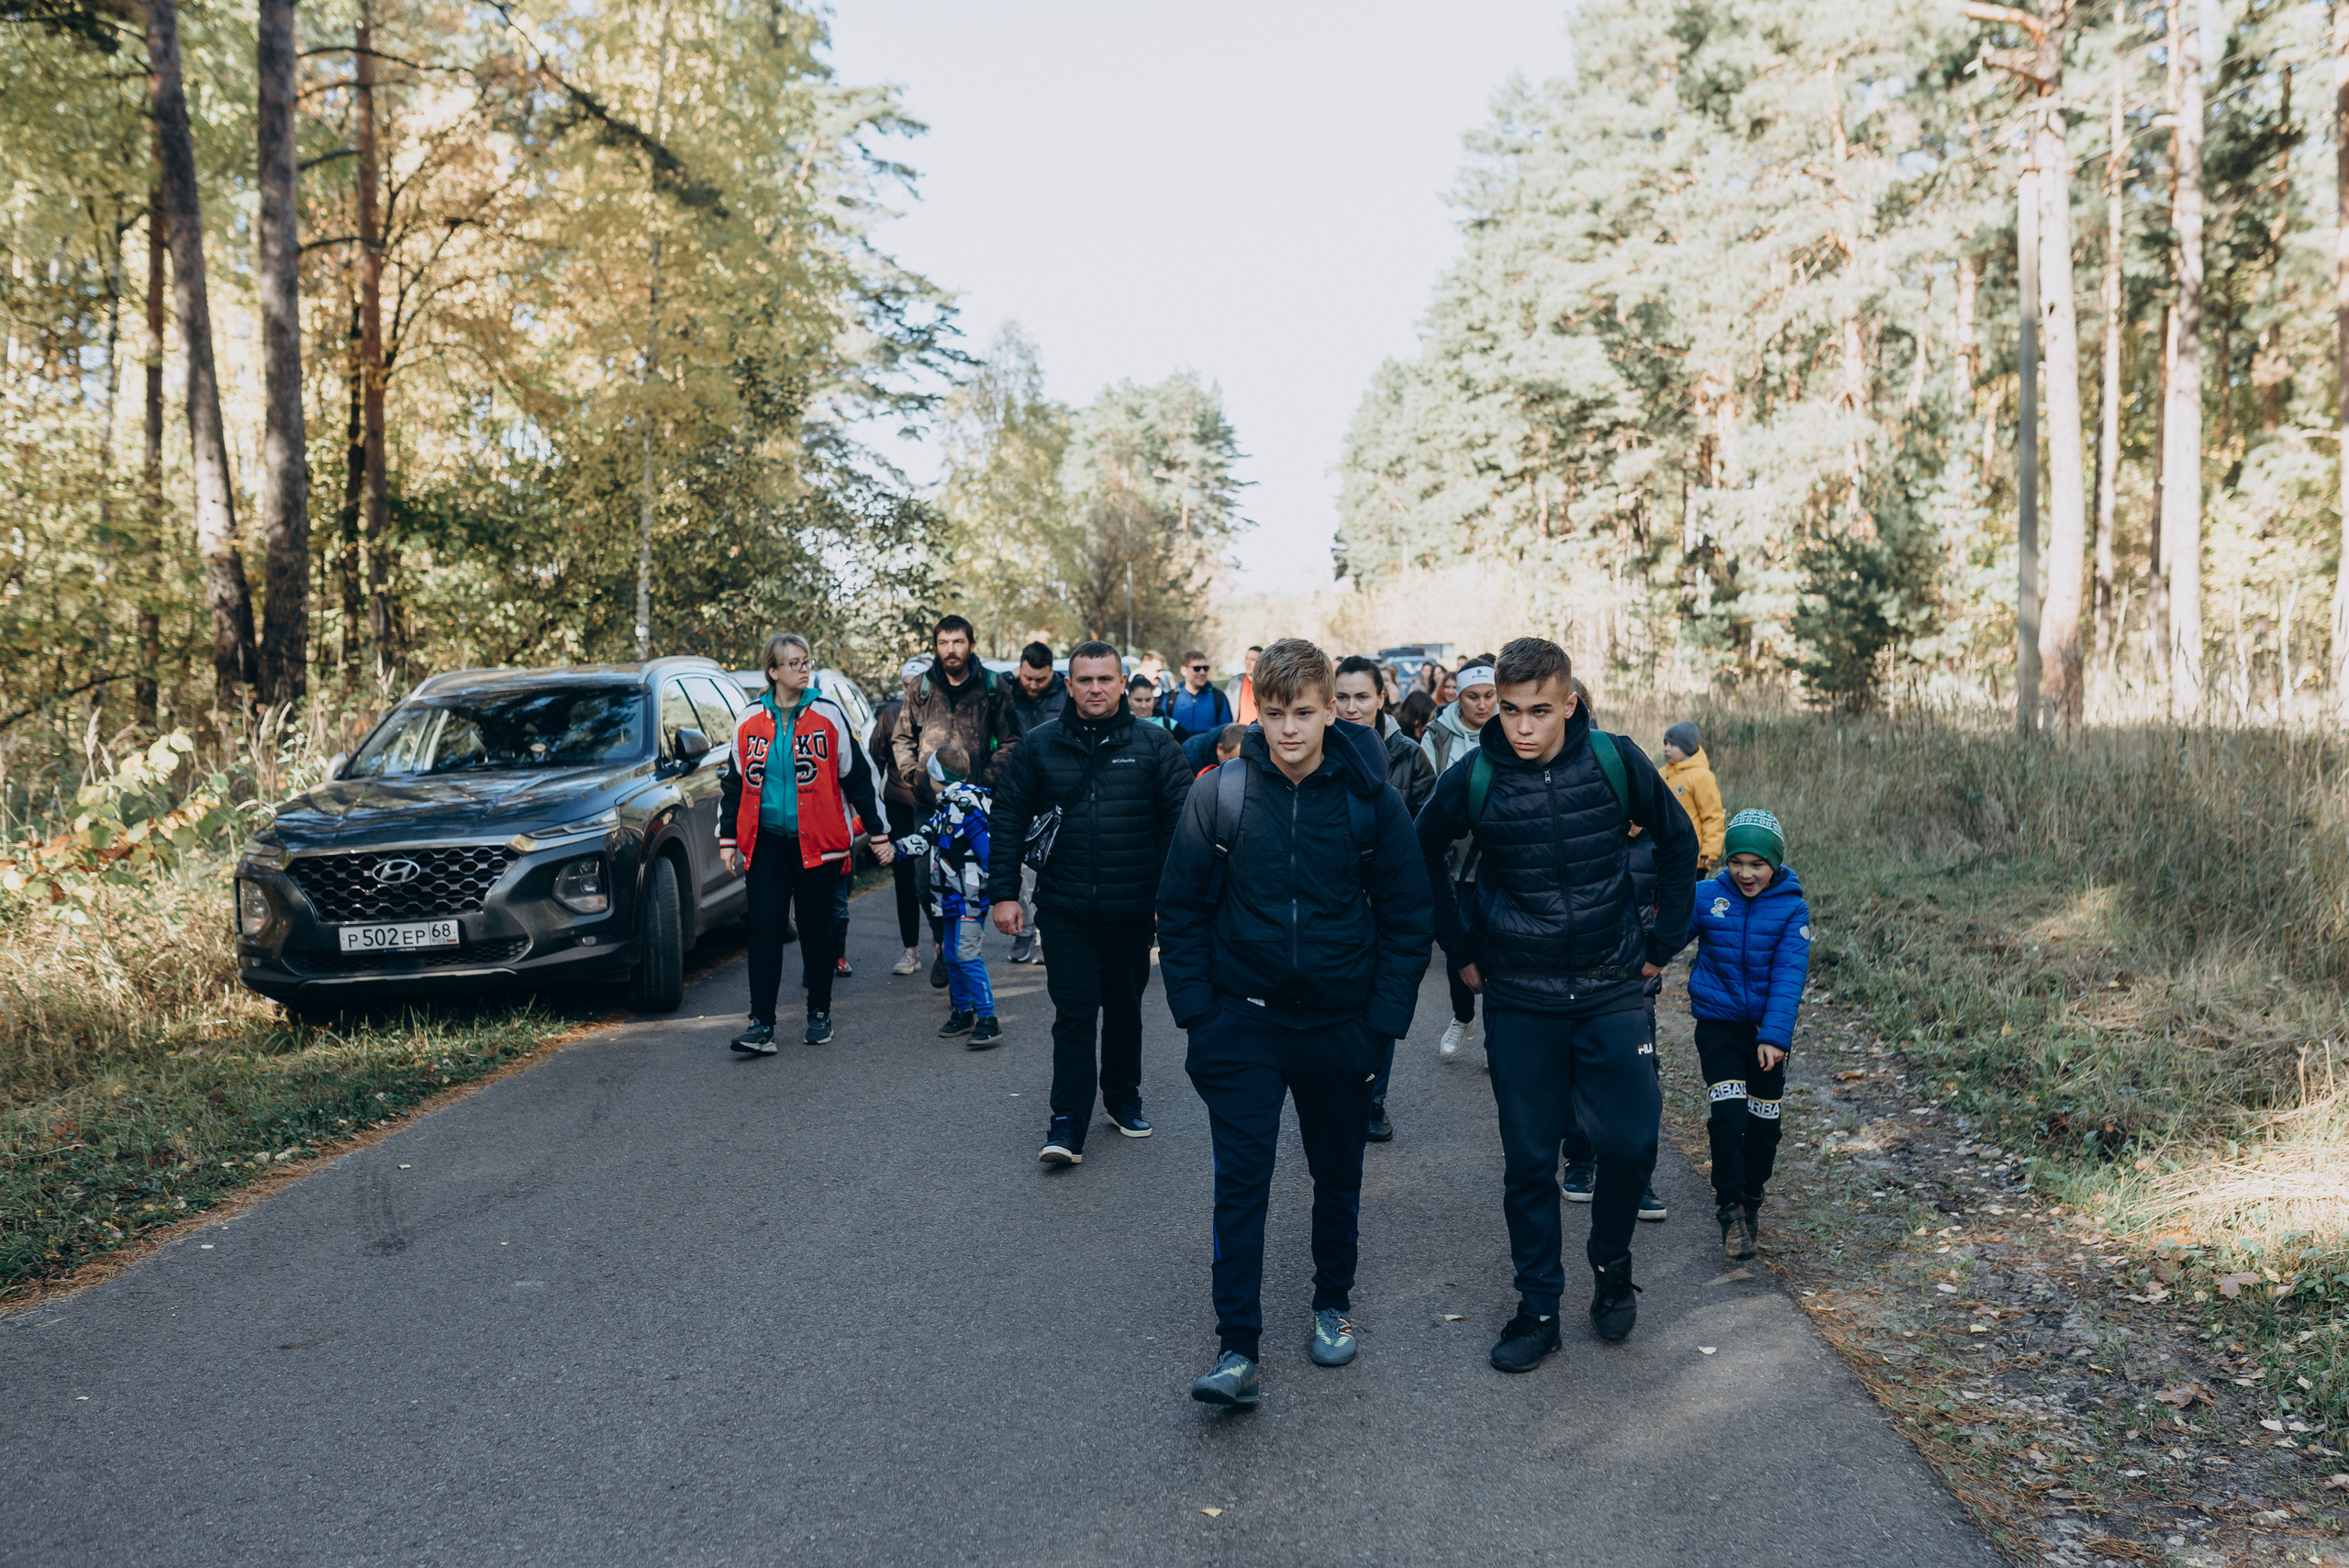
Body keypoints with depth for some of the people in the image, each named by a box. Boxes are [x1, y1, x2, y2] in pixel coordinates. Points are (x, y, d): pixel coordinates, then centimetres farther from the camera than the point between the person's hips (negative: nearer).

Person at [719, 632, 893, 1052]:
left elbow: (856, 777, 4)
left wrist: (878, 834, 4)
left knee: (816, 928, 7)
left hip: (817, 841, -1)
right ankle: (761, 1025, -4)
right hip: (766, 840, 1)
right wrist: (728, 840, 10)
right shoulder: (750, 719, 5)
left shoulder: (828, 714, 0)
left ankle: (819, 1013, 22)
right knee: (765, 928, -5)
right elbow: (733, 782, 13)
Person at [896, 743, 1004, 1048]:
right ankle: (963, 1012, 27)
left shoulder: (968, 807, -18)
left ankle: (988, 1020, -13)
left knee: (966, 954, -14)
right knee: (952, 955, 15)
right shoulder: (946, 806, 14)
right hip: (953, 895, 10)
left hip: (970, 896, -10)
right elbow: (927, 835, 22)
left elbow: (988, 848, -21)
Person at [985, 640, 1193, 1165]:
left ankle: (1123, 1098, 34)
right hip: (1065, 909, -1)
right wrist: (1003, 892, 0)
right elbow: (1010, 819, 5)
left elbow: (1180, 822, -2)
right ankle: (1068, 1122, 2)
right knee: (1073, 1014, -3)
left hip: (1133, 910, 1)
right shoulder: (1040, 744, 1)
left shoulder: (1155, 744, -2)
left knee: (1124, 1009, 16)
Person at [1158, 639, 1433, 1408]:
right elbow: (1180, 910, 0)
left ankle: (1333, 1302, 37)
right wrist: (1196, 1012, -6)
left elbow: (1406, 918, -1)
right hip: (1243, 1021, -1)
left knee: (1338, 1177, 16)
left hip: (1338, 1023, 1)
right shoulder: (1218, 794, -7)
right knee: (1240, 1179, -6)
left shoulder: (1371, 798, -7)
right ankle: (1237, 1346, 0)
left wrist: (1383, 1021, -6)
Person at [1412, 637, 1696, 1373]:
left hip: (1611, 990, 0)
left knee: (1631, 1142, -3)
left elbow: (1678, 840, 9)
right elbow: (1420, 862, 9)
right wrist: (1462, 950, 7)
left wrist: (1662, 942, 8)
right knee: (1528, 1160, 5)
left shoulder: (1616, 761, -8)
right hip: (1518, 1001, 0)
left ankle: (1611, 1263, 26)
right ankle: (1538, 1306, 20)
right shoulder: (1473, 779, -10)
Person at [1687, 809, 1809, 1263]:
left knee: (1764, 1123, 7)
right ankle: (1731, 1212, 0)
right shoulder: (1706, 897, -7)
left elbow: (1789, 975, -13)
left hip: (1767, 1026, 1)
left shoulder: (1792, 907, -8)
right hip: (1718, 1023, -1)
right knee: (1729, 1115, -12)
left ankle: (1752, 1202, 31)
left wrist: (1774, 1036, -21)